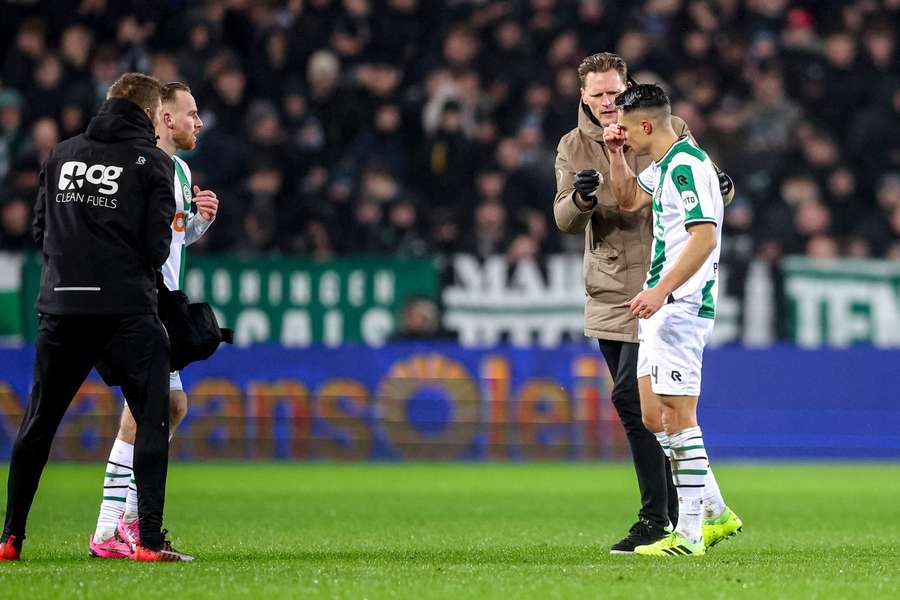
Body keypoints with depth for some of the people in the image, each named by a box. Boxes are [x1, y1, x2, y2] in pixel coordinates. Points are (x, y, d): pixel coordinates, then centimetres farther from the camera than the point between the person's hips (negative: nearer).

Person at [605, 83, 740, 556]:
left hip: (681, 305, -10)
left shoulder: (686, 165, -14)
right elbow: (629, 200, 34)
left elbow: (705, 236, -23)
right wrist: (616, 156, 18)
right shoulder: (664, 165, 16)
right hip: (662, 308, 10)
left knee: (678, 417, -9)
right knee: (653, 418, 10)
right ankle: (717, 513, 17)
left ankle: (689, 535, -6)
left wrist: (661, 291, -28)